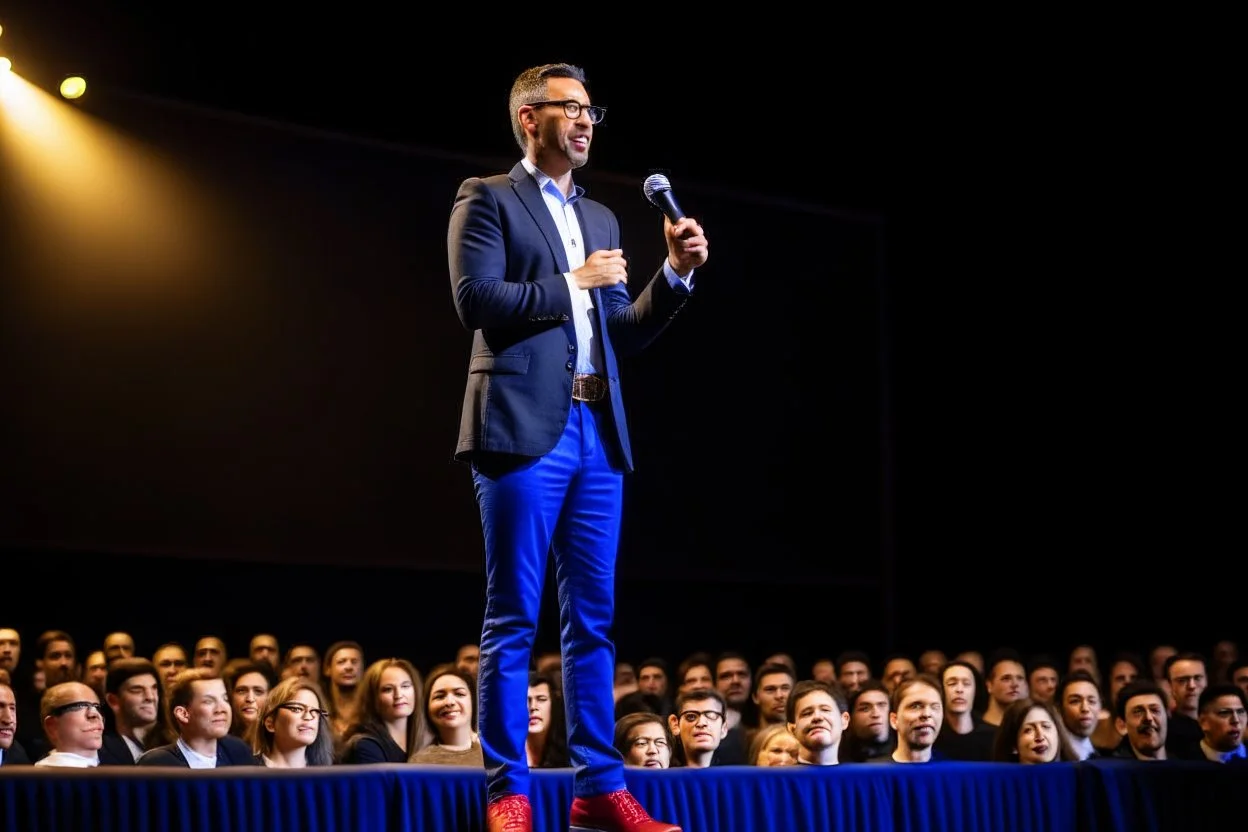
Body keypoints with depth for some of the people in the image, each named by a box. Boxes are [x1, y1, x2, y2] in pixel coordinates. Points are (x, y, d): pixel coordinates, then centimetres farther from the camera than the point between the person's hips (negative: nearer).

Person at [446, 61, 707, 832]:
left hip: (599, 433, 7)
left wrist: (676, 274, 6)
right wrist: (572, 282, -7)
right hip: (525, 427, -6)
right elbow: (476, 300, -11)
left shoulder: (601, 219, 22)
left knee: (593, 618, 6)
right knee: (514, 618, -4)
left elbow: (622, 334, 19)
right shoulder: (488, 199, 2)